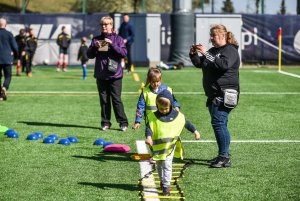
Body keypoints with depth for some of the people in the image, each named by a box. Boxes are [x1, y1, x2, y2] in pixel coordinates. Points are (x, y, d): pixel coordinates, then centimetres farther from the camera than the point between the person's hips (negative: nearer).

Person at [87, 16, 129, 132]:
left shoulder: (117, 39, 1)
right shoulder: (96, 39, 10)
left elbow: (124, 53, -9)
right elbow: (89, 55, 9)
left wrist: (112, 44, -17)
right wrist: (95, 47, -10)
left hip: (114, 75, -3)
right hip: (101, 75, 3)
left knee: (116, 99, -4)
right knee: (104, 100, 7)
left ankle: (123, 123, 2)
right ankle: (105, 123, 13)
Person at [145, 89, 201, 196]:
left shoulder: (177, 115, -4)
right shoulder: (153, 117, -9)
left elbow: (186, 123, 10)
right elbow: (149, 128, -18)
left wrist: (195, 131, 15)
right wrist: (148, 137, -37)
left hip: (170, 146, -1)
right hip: (158, 147, 1)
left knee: (167, 165, -9)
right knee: (159, 166, 16)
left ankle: (166, 186, -6)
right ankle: (162, 181, 37)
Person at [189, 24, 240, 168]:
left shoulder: (230, 51, -8)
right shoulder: (213, 50, 19)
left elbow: (223, 64, -26)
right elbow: (199, 64, 21)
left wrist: (206, 54, -26)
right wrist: (193, 54, 2)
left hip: (224, 95, -9)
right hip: (214, 95, 9)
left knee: (218, 122, -15)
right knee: (219, 124, 12)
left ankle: (225, 157, -15)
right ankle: (223, 155, 19)